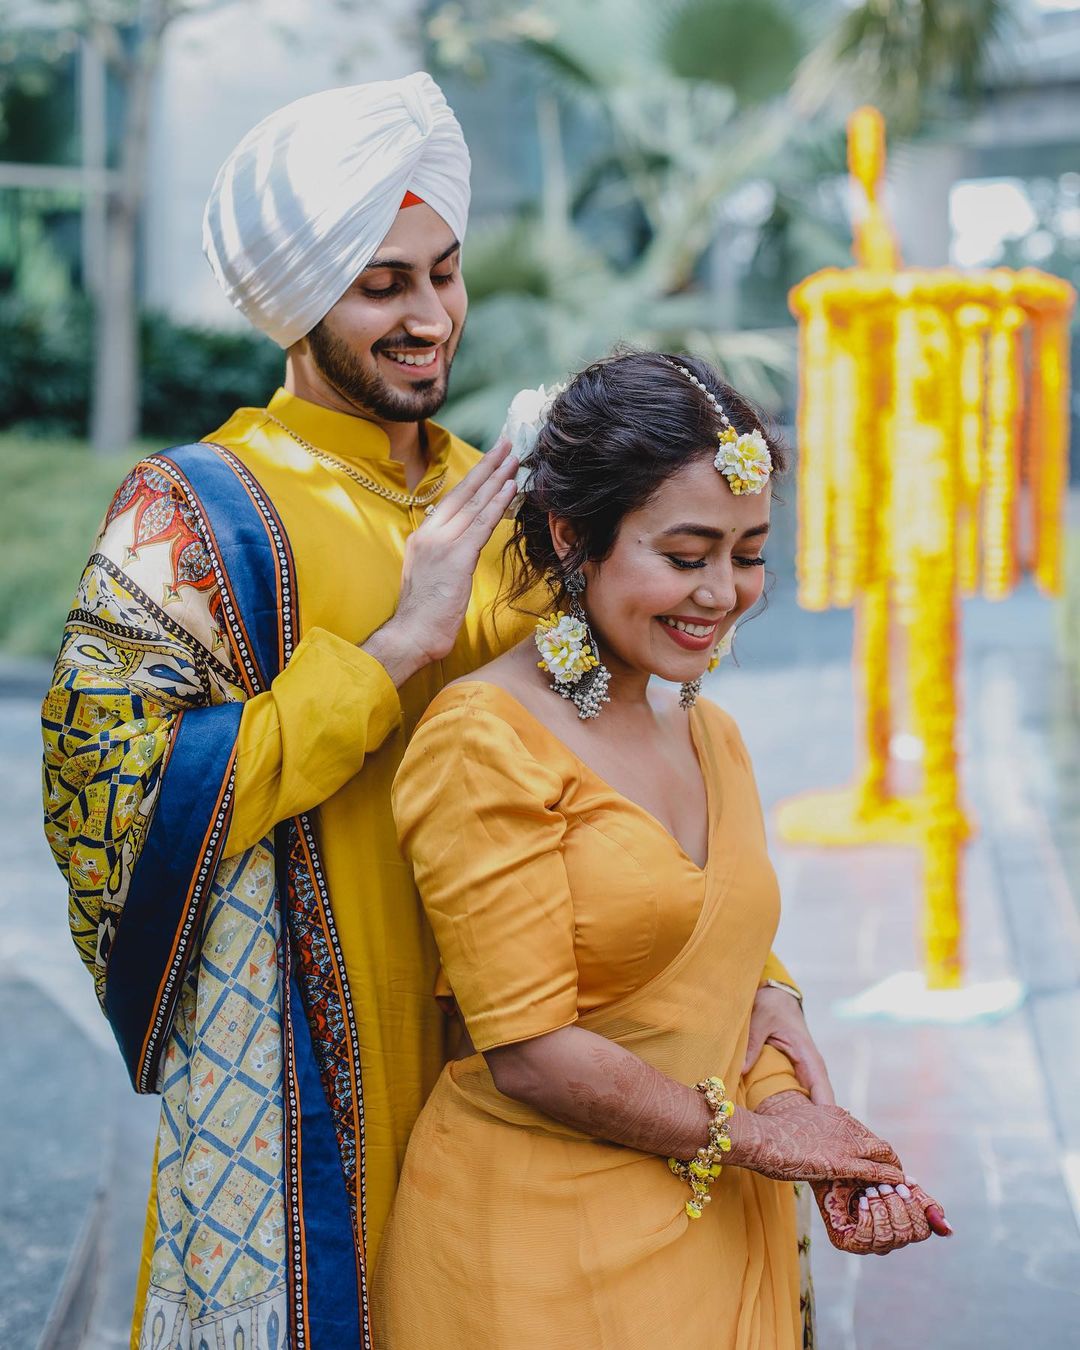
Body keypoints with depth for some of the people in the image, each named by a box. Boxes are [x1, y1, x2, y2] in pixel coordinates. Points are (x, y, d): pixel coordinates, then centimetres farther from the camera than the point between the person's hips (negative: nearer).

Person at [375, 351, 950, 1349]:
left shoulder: (712, 734, 9)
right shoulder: (485, 741, -16)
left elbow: (731, 985, 12)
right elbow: (530, 1052, -18)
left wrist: (798, 1117, -6)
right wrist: (746, 1131, -8)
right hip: (543, 1245, -7)